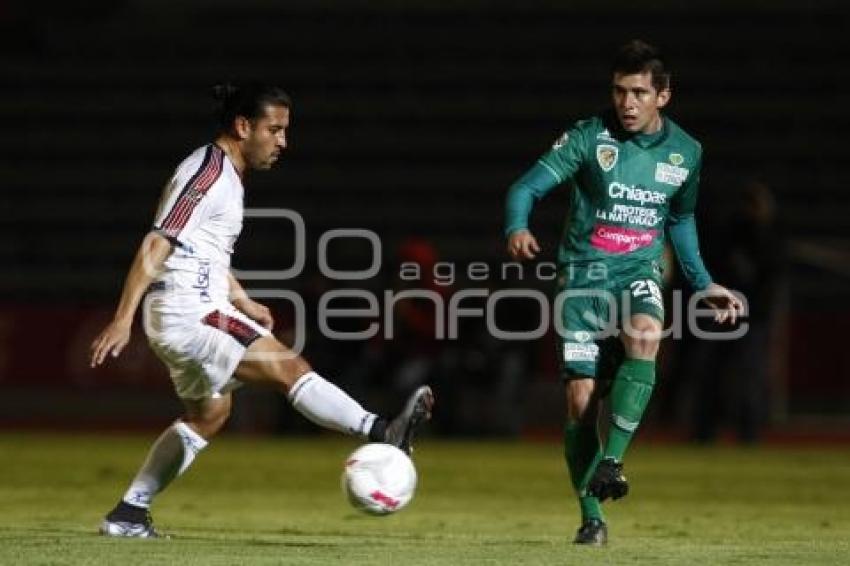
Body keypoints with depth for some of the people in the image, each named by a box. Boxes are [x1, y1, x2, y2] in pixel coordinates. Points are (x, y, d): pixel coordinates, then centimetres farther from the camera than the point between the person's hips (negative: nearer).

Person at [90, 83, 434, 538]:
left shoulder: (225, 174, 17)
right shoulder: (208, 173, -15)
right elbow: (156, 246, -21)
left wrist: (245, 304, 26)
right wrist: (123, 320, -26)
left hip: (191, 317, 11)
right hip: (188, 313, -11)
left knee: (210, 413, 19)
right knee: (290, 368, -17)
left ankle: (128, 514, 20)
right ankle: (380, 434, -24)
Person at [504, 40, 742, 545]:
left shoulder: (686, 153, 4)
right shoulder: (590, 137, -7)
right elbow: (528, 187, -12)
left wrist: (704, 284, 18)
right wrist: (517, 228, -33)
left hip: (639, 273, 1)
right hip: (583, 275, -1)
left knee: (645, 336, -34)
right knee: (582, 399, -6)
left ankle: (611, 461, -28)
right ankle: (592, 517, 10)